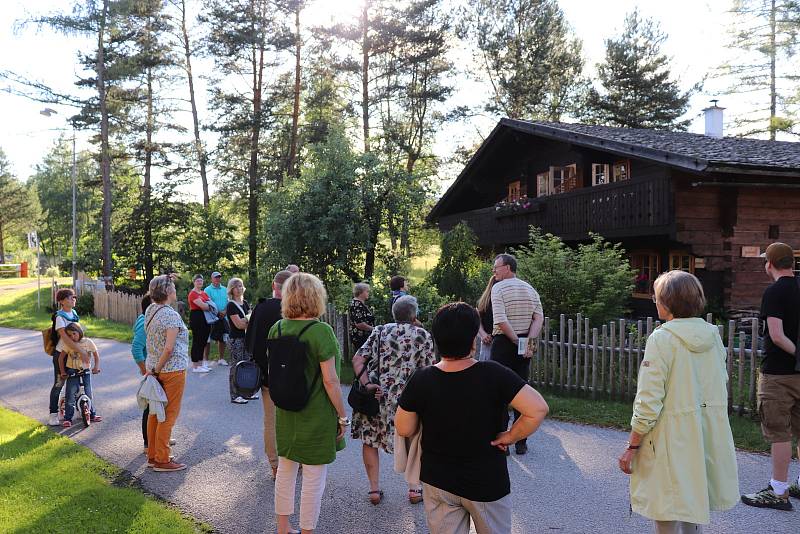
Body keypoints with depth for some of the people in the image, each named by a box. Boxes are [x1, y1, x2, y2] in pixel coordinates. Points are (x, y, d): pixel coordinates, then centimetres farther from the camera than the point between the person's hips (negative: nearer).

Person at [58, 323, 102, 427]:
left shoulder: (88, 342, -5)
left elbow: (96, 354, 6)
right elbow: (61, 358, 2)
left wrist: (96, 366, -4)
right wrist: (63, 372, 0)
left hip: (86, 372, 1)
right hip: (72, 372, -1)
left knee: (88, 393, 6)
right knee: (70, 395, -4)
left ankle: (92, 414, 21)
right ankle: (68, 418, 1)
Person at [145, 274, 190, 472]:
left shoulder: (150, 310, 4)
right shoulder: (172, 316, -19)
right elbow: (169, 348, -23)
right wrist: (157, 369, -13)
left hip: (154, 368, 9)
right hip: (172, 370, -8)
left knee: (155, 413, 16)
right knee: (169, 415, 1)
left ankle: (152, 455, 27)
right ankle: (162, 460, 8)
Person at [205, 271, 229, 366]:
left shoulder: (225, 289, 14)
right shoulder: (207, 290, -1)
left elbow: (228, 302, 10)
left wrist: (225, 311, -8)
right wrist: (217, 312, -18)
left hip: (223, 317, 5)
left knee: (223, 339, 11)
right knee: (208, 339, -4)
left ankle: (221, 359, 22)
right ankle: (205, 360, 1)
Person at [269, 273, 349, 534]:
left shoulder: (277, 328, -1)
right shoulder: (321, 331, -20)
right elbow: (330, 380, -20)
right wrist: (343, 417, -10)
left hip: (285, 415, 7)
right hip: (317, 417, -6)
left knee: (285, 471, 20)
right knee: (314, 478, 7)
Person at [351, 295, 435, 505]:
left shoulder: (379, 331, 8)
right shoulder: (423, 336, 1)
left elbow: (357, 359, -2)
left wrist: (367, 383, -9)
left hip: (376, 393, 1)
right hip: (406, 398, -1)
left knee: (370, 440, 15)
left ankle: (374, 489, 15)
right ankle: (414, 488, 19)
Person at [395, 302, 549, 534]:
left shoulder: (421, 380, -16)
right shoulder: (493, 375, -22)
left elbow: (404, 429, -7)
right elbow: (538, 409, -26)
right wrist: (510, 437, -12)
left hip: (437, 482, 2)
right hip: (487, 483, -1)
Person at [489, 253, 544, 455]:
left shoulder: (498, 288, -9)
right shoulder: (530, 289, 10)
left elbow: (501, 321, -20)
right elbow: (539, 318, 0)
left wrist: (516, 341, -12)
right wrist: (529, 341, -7)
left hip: (503, 343, -6)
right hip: (524, 345, 6)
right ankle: (521, 443, 15)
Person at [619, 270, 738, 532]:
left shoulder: (662, 339, -16)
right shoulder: (713, 335, 3)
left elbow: (648, 402, -18)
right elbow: (721, 385, 12)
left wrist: (632, 446, -10)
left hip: (673, 439, -7)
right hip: (708, 438, 7)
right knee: (694, 508, 24)